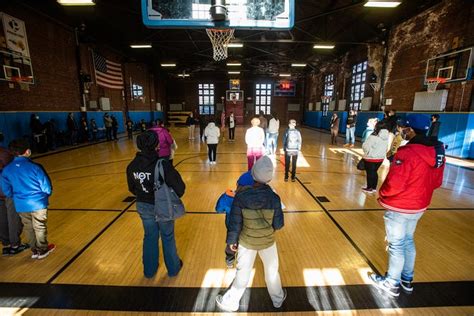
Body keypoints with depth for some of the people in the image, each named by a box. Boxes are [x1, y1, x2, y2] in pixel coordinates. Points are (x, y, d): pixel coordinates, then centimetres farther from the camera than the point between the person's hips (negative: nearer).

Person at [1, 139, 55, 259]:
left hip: (21, 205, 4)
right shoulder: (34, 167, -19)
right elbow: (46, 187, -14)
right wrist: (45, 195, 8)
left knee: (28, 228, 20)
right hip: (38, 203, -4)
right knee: (40, 227, 14)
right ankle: (42, 250, 28)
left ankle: (34, 251, 33)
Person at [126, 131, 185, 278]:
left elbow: (132, 189, 5)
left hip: (143, 207, 4)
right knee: (168, 237, 18)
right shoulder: (162, 164, -27)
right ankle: (173, 268, 39)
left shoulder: (132, 165, -9)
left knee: (149, 237, 25)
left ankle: (149, 270, 43)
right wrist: (174, 196, -2)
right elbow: (179, 188, -25)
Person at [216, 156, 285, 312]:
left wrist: (231, 241, 1)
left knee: (243, 273, 20)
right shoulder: (274, 198, -24)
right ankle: (278, 298, 52)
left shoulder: (240, 196, -25)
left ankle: (230, 302, 41)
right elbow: (279, 225, -13)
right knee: (272, 270, 26)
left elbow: (234, 223, -15)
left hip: (246, 241, 0)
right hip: (267, 241, 1)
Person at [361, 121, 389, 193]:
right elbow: (386, 148, 8)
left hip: (371, 158, -6)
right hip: (381, 158, 6)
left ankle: (369, 188, 16)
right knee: (374, 172, 18)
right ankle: (374, 187, 27)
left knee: (369, 173, 7)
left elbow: (365, 146, -18)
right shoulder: (386, 137, -1)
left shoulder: (373, 137, -22)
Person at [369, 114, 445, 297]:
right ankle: (407, 280, 40)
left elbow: (394, 184, -26)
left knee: (396, 246, 8)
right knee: (408, 242, 23)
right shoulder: (436, 152, 0)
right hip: (419, 206, 8)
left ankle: (392, 283, 27)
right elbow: (436, 182, 9)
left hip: (399, 208, -8)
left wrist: (382, 194, -8)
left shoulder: (406, 153, -27)